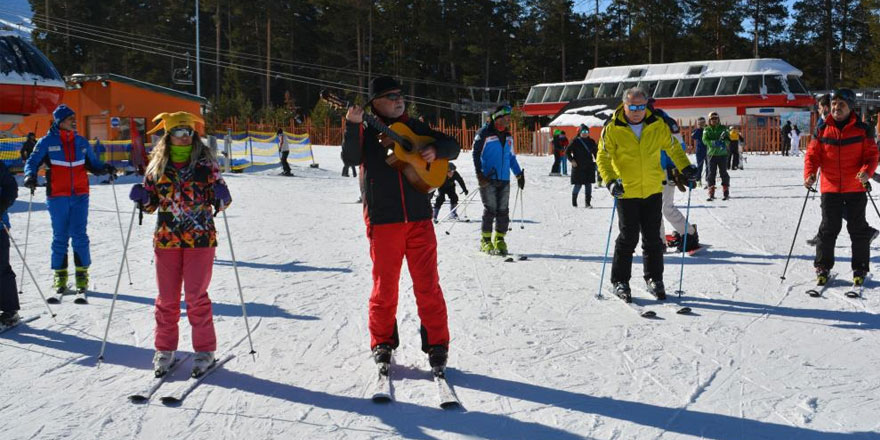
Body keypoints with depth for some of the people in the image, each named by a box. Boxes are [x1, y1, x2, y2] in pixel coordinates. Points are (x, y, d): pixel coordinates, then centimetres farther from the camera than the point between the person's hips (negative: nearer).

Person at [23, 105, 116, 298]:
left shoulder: (82, 142, 9)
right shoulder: (47, 142, 0)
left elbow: (93, 164, 14)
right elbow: (33, 161, -2)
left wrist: (105, 169, -6)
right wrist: (30, 176, -22)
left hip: (80, 195, 2)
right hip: (57, 197, -2)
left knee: (79, 235, -1)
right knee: (60, 236, 3)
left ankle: (82, 275, 8)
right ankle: (60, 276, 14)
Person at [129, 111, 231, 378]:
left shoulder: (206, 162, 1)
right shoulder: (158, 164, 7)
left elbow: (219, 200, 4)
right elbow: (151, 203, 13)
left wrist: (222, 198, -18)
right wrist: (142, 198, -8)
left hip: (200, 237, -2)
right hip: (166, 238, 3)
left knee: (196, 295, -4)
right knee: (167, 297, 7)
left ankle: (205, 350, 10)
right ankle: (165, 349, 22)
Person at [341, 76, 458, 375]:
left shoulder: (414, 128, 12)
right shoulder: (367, 131, 4)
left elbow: (453, 146, 16)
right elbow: (350, 159, -13)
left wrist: (436, 151, -5)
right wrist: (352, 125, -25)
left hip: (419, 218, 2)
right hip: (382, 220, -2)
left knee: (428, 285, 2)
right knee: (384, 285, 6)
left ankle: (437, 346, 11)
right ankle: (382, 344, 21)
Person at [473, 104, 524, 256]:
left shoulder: (508, 136, 17)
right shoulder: (484, 134, -4)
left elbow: (511, 157, 26)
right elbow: (476, 154, -6)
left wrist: (519, 174, 20)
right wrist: (480, 174, -14)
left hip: (504, 180, 6)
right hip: (488, 179, -6)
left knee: (503, 211, 3)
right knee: (490, 210, -7)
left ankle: (499, 240, 12)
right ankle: (485, 241, 3)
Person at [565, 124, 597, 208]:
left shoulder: (591, 142, 11)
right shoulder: (575, 142, -1)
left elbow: (595, 152, 21)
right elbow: (567, 152, 1)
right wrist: (572, 160, -10)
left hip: (589, 167, 4)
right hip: (578, 167, -4)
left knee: (588, 185, 1)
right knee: (578, 184, -4)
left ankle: (587, 203, 5)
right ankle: (574, 201, 14)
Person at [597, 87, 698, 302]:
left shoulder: (657, 125, -1)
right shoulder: (612, 129, -9)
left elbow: (672, 147, 13)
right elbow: (603, 158, -5)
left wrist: (685, 167, 2)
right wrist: (610, 181, -19)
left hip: (653, 190, 3)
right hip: (626, 192, -3)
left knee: (652, 238, 9)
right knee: (628, 238, 1)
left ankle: (654, 279, 22)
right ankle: (620, 281, 13)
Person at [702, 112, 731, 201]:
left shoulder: (723, 128, 7)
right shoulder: (706, 130, 7)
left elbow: (728, 139, 0)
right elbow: (705, 140, -8)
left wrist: (723, 143, -22)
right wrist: (714, 143, -24)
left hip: (722, 154, 0)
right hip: (712, 154, 0)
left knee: (723, 173, 1)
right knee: (711, 173, -2)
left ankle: (726, 192, 9)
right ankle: (711, 194, 2)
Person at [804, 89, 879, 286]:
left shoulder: (862, 130, 0)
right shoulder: (822, 129, 3)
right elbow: (812, 154, 3)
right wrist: (809, 174, -14)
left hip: (855, 188, -1)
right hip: (830, 188, 1)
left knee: (858, 229, 6)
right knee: (829, 228, 5)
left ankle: (860, 269, 17)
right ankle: (822, 267, 17)